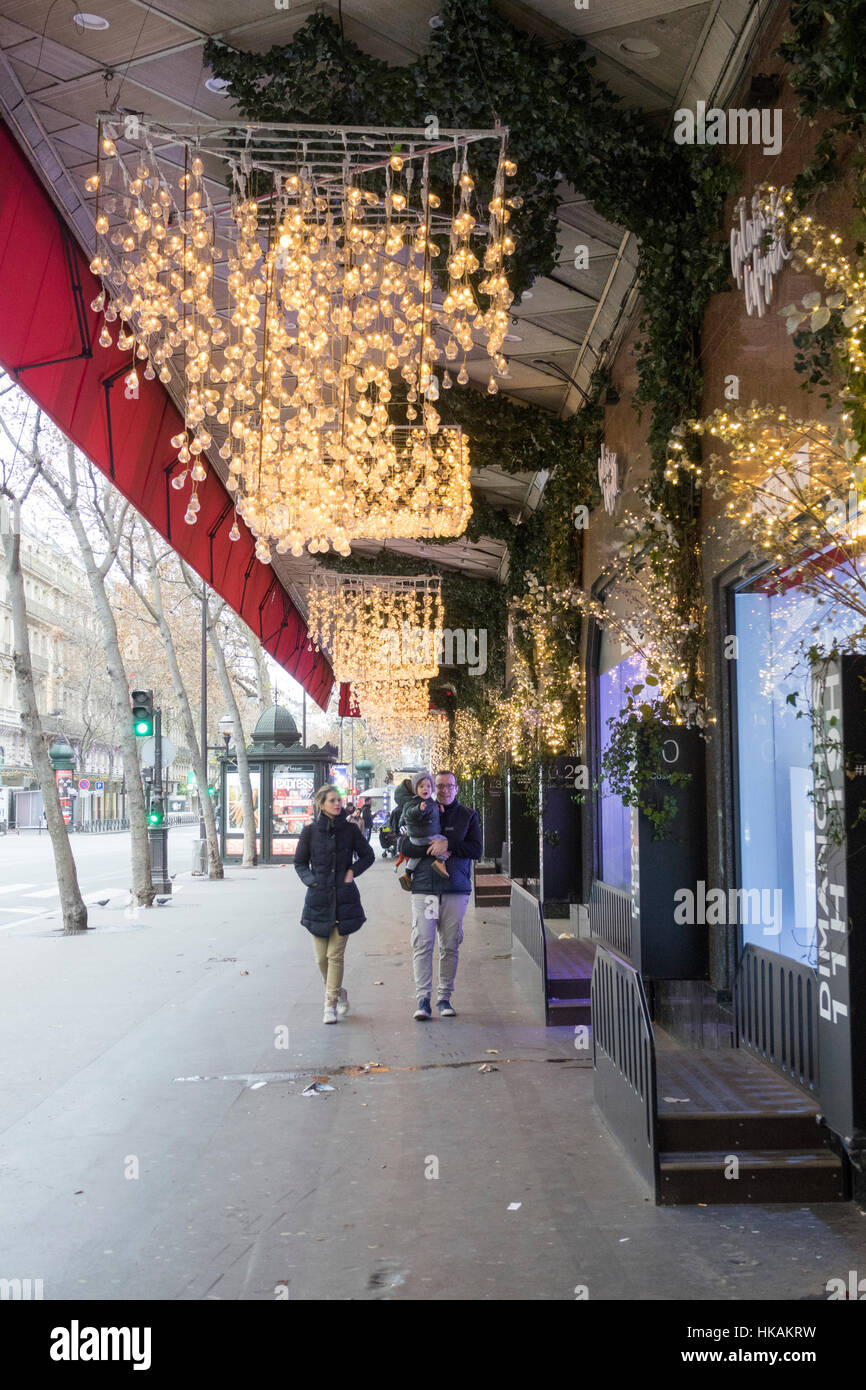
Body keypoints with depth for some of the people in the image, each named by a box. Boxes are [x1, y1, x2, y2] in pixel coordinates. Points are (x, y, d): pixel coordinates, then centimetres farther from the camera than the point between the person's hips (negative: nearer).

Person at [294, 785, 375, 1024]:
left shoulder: (350, 829, 2)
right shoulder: (310, 831, 1)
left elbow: (368, 856, 12)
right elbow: (300, 863, 9)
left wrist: (353, 871, -3)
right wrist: (312, 881, -6)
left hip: (344, 898, -1)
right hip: (318, 898, 1)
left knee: (335, 954, -6)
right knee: (322, 957, 5)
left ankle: (330, 1004, 2)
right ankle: (339, 993, 29)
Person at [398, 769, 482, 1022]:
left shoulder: (468, 816, 9)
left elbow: (476, 849, -2)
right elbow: (405, 847, 1)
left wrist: (448, 845, -14)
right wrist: (433, 846, -13)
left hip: (456, 890, 0)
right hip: (424, 888, 0)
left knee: (450, 946, 4)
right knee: (422, 944, -6)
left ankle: (445, 998, 13)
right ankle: (423, 998, -2)